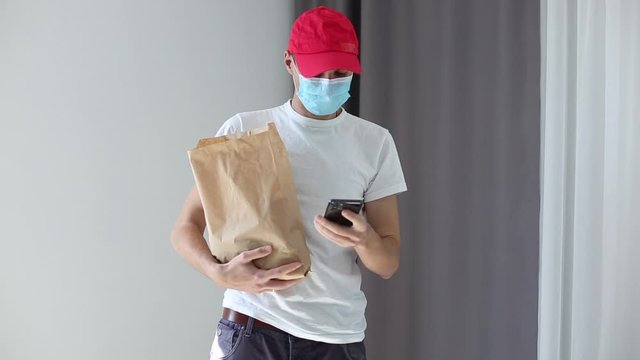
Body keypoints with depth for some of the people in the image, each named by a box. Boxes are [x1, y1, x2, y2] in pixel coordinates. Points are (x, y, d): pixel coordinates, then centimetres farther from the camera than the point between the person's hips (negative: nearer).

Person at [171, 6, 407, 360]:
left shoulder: (374, 143, 3)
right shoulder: (244, 131, 1)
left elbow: (389, 263, 4)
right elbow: (185, 228, 1)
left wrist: (365, 240, -18)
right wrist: (220, 273, -18)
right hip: (250, 328, -1)